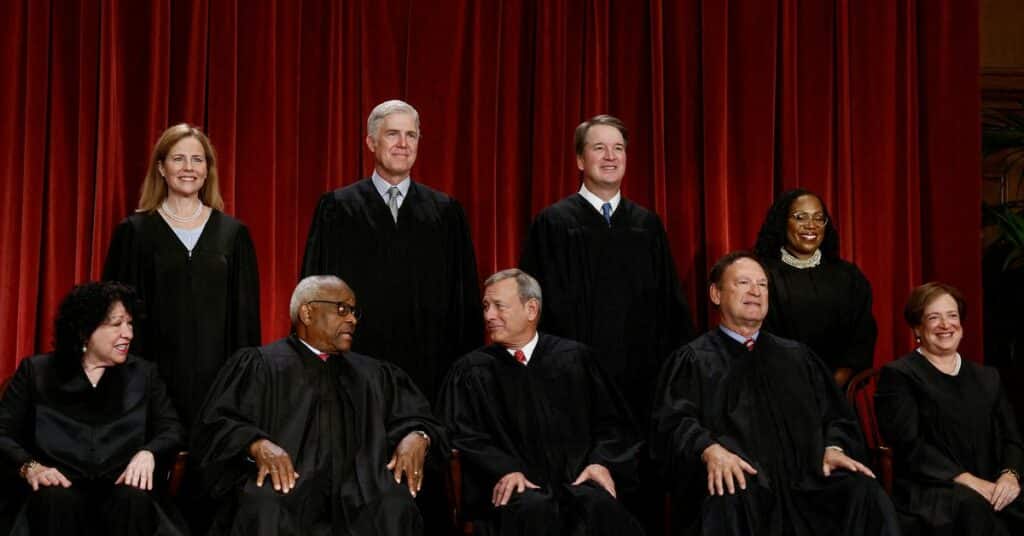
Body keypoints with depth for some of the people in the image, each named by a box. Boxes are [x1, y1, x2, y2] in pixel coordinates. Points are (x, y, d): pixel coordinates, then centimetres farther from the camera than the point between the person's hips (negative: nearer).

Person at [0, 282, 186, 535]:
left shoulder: (144, 373, 17)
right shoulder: (36, 371, 13)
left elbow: (172, 430, 10)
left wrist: (148, 454, -13)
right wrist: (29, 467, -15)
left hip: (119, 488, 1)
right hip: (60, 489, -1)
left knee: (135, 499, -34)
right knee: (58, 499, -37)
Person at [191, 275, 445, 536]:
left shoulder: (373, 375, 23)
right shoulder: (258, 365, 10)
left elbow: (418, 417, 23)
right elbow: (216, 424, 1)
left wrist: (417, 437, -2)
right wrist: (258, 444, -20)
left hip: (356, 490, 3)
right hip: (284, 486, -3)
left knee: (397, 503, -31)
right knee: (265, 504, -38)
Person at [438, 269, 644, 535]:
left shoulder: (574, 358, 12)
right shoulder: (470, 371, 9)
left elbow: (611, 421, 12)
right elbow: (462, 435, 0)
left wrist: (601, 462, -8)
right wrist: (505, 470, -17)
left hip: (576, 480, 2)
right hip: (515, 487, -1)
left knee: (600, 503, -31)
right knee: (534, 508, -35)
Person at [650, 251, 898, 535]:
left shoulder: (797, 357, 26)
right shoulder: (693, 360, 12)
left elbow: (834, 414, 20)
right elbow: (674, 422, -2)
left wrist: (833, 448, -4)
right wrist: (710, 450, -23)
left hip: (803, 481, 4)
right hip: (739, 480, -4)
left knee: (865, 493, -26)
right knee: (728, 501, -39)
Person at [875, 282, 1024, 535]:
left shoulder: (988, 378, 23)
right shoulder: (898, 375, 5)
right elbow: (910, 445, -7)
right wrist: (966, 480, -17)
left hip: (991, 490, 4)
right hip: (928, 492, -4)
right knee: (972, 505, -37)